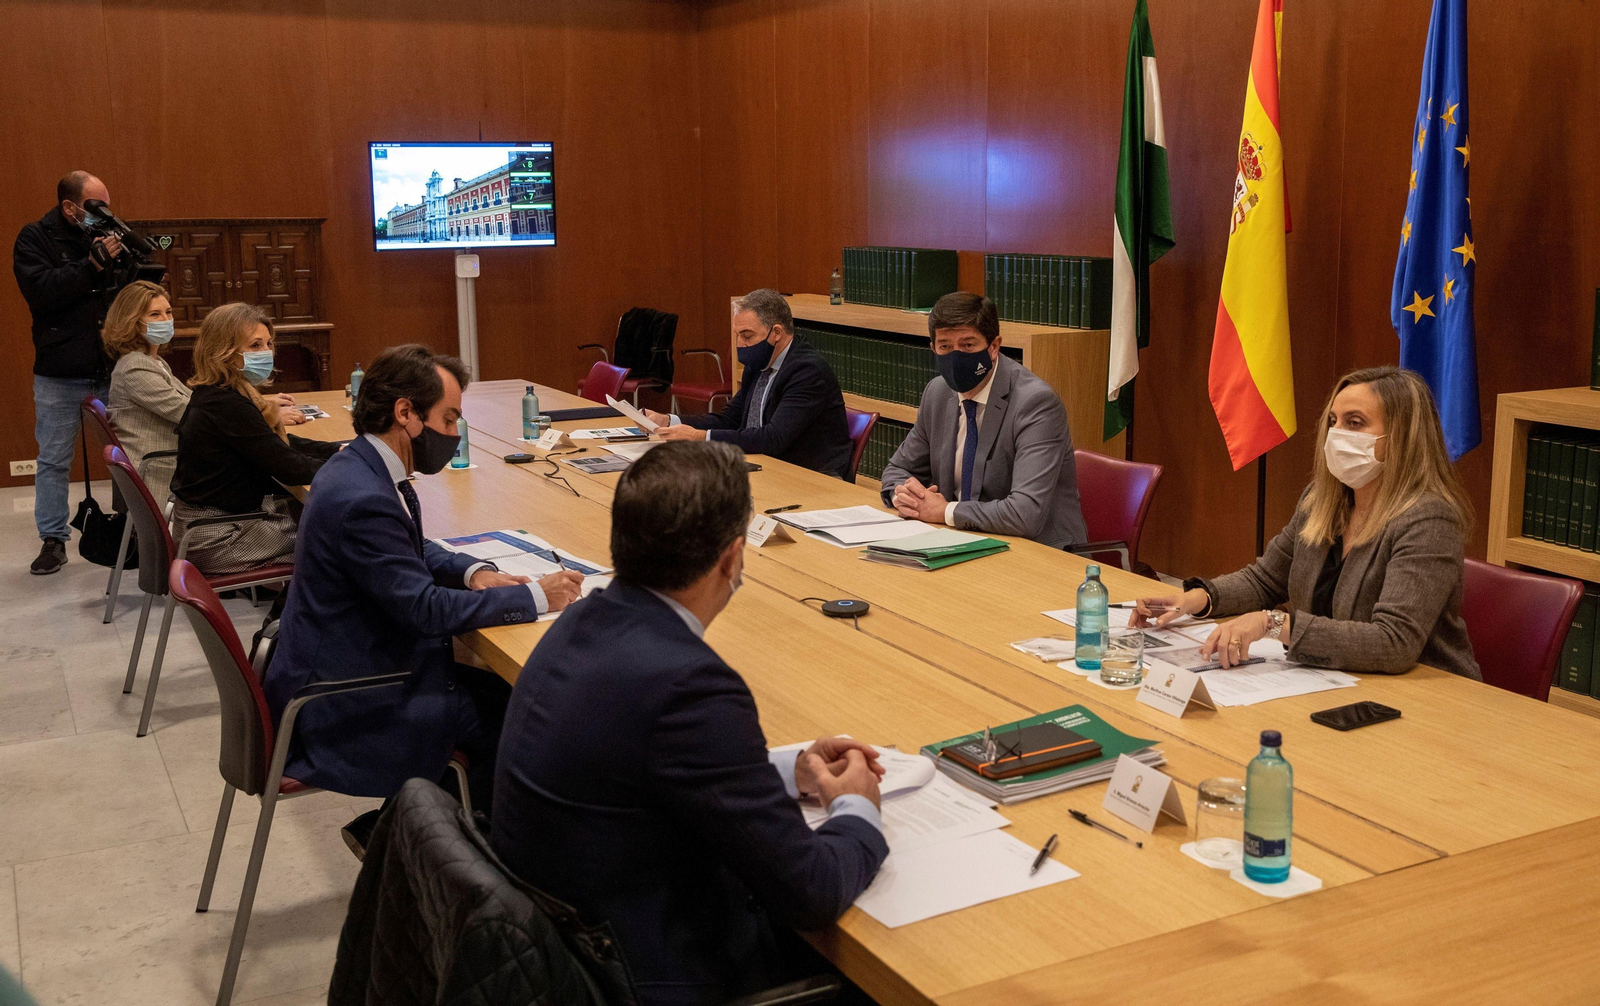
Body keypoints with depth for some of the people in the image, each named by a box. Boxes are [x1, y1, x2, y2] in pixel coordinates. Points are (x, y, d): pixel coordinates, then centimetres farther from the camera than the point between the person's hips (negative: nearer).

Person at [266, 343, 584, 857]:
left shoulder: (360, 467, 4)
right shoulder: (363, 499, -27)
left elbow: (414, 549, 19)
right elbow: (426, 609, -26)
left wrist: (474, 572, 0)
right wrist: (536, 597, -19)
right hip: (344, 710, -10)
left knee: (497, 689, 8)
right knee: (509, 717, -7)